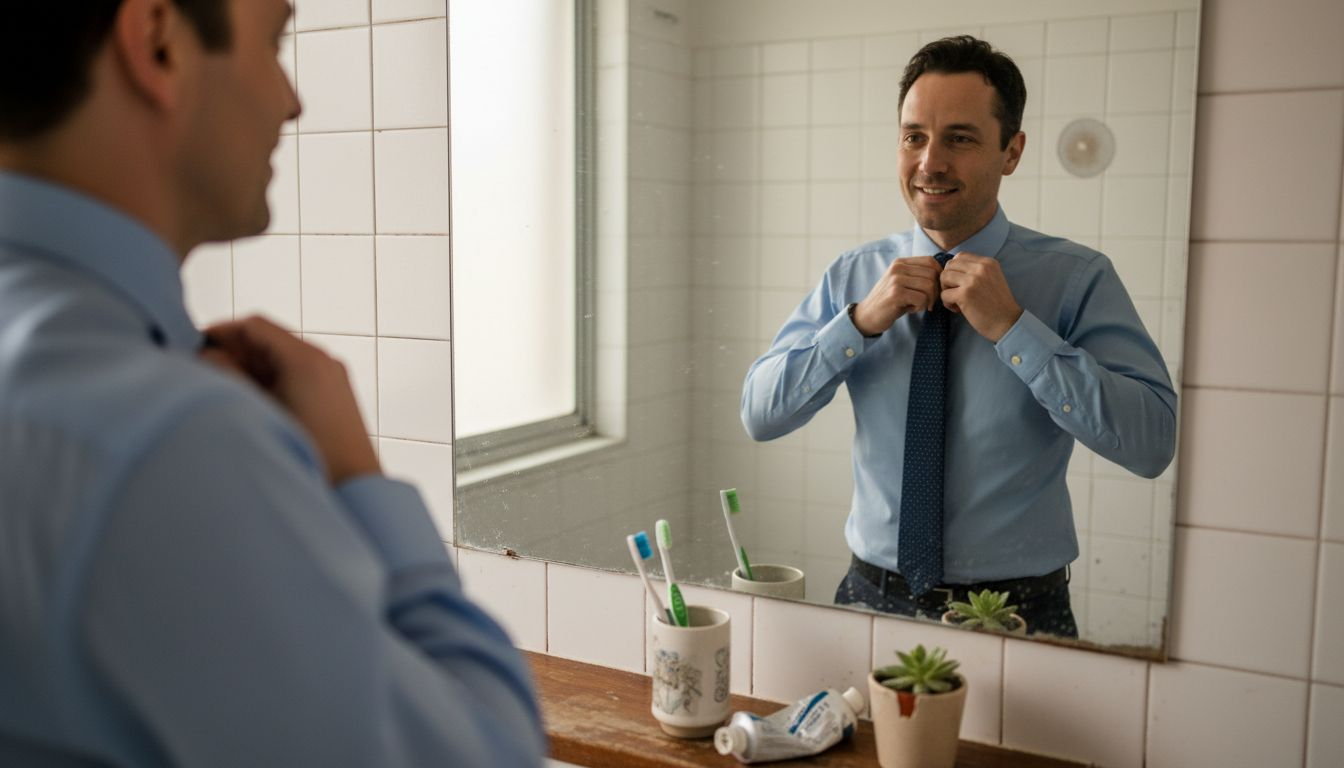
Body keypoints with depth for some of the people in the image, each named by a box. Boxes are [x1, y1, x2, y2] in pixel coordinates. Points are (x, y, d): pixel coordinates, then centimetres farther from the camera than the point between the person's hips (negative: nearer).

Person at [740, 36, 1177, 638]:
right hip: (872, 600, 3)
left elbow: (1152, 444, -20)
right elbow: (759, 414, -5)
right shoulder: (854, 276, -1)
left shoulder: (1078, 278, -10)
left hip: (1017, 613, -2)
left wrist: (1011, 326, -24)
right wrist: (861, 321, -18)